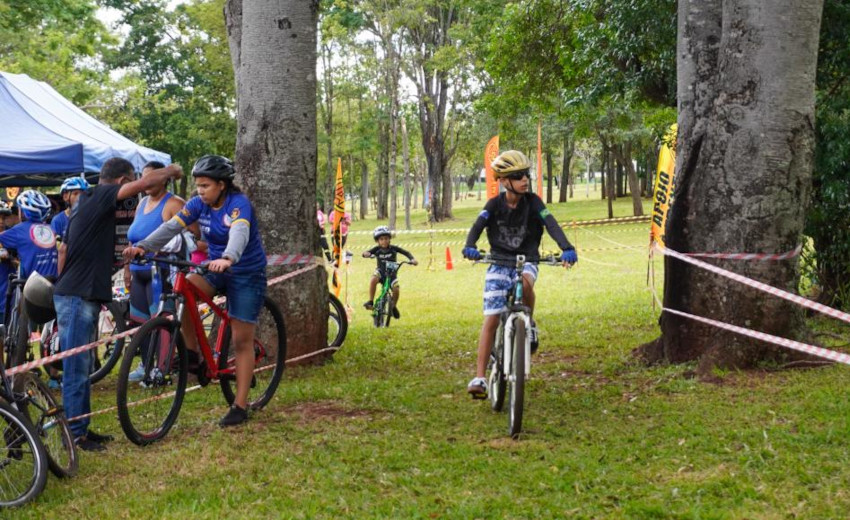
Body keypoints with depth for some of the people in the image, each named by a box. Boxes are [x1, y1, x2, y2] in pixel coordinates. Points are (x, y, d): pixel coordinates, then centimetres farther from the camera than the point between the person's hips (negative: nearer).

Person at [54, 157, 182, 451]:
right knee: (76, 369, -5)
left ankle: (81, 429, 21)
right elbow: (146, 183, -22)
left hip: (80, 297, 10)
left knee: (81, 368, 14)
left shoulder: (86, 201, 17)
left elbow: (64, 249, 22)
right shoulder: (101, 196, -12)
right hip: (77, 298, -10)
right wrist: (171, 171, -4)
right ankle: (74, 434, -1)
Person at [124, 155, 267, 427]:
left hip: (247, 274, -5)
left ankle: (240, 406, 3)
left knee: (242, 340, -4)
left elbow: (239, 233, -40)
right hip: (216, 269, 5)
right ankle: (192, 355, -10)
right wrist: (142, 246, -32)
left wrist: (227, 259, -61)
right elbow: (171, 226, -16)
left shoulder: (238, 204, -21)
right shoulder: (199, 204, -4)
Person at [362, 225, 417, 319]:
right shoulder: (377, 249, -8)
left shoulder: (393, 248, -9)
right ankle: (370, 301, -27)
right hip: (381, 271, 0)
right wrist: (366, 253, -43)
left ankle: (394, 306, 7)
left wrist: (412, 259, -29)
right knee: (373, 279, -35)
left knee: (396, 289, -22)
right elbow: (367, 253, -18)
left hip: (391, 273, 0)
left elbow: (406, 253, -10)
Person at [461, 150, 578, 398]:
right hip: (499, 262, 0)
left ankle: (529, 324, -7)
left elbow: (551, 224, -21)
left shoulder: (532, 201, -8)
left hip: (526, 260, 0)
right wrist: (469, 247, -42)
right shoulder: (495, 204, -7)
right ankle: (479, 378, -8)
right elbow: (478, 226, -20)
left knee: (524, 283, -38)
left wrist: (567, 248, -38)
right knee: (491, 320, -9)